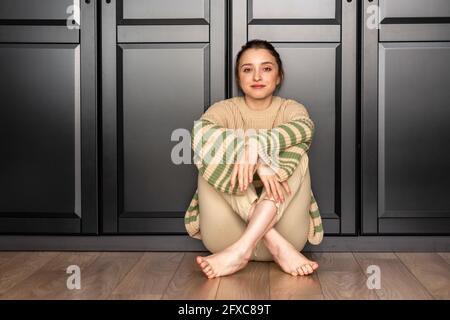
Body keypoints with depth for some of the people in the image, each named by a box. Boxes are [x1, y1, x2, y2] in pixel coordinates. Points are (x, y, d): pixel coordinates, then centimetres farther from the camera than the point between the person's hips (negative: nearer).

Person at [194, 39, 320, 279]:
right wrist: (258, 163, -37)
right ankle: (279, 247, -32)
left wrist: (255, 143, -40)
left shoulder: (292, 109, 7)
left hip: (283, 226, 0)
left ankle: (241, 249, -35)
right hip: (228, 230, 0)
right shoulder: (223, 110, 4)